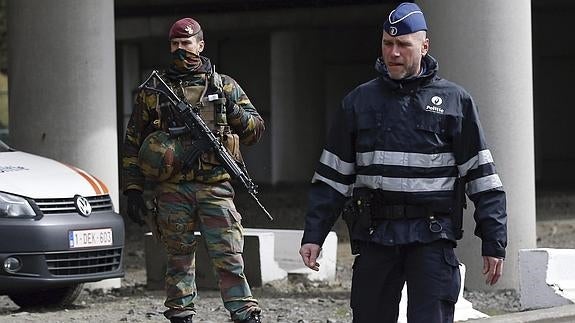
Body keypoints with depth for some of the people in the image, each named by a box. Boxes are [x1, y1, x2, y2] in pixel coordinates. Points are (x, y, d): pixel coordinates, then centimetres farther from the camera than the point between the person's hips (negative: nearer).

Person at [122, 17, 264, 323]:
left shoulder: (224, 85, 11)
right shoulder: (153, 91, 10)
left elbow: (256, 129, 11)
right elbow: (133, 144, 12)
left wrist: (234, 112, -9)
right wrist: (132, 189, 5)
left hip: (215, 187, -1)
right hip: (172, 191, 1)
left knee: (229, 259, -6)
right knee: (179, 260, 5)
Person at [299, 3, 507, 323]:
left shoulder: (455, 101, 5)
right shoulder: (359, 101, 11)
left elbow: (482, 177, 3)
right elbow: (332, 176, 13)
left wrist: (494, 243, -2)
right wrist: (314, 235, 5)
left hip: (432, 237, -3)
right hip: (374, 235, 3)